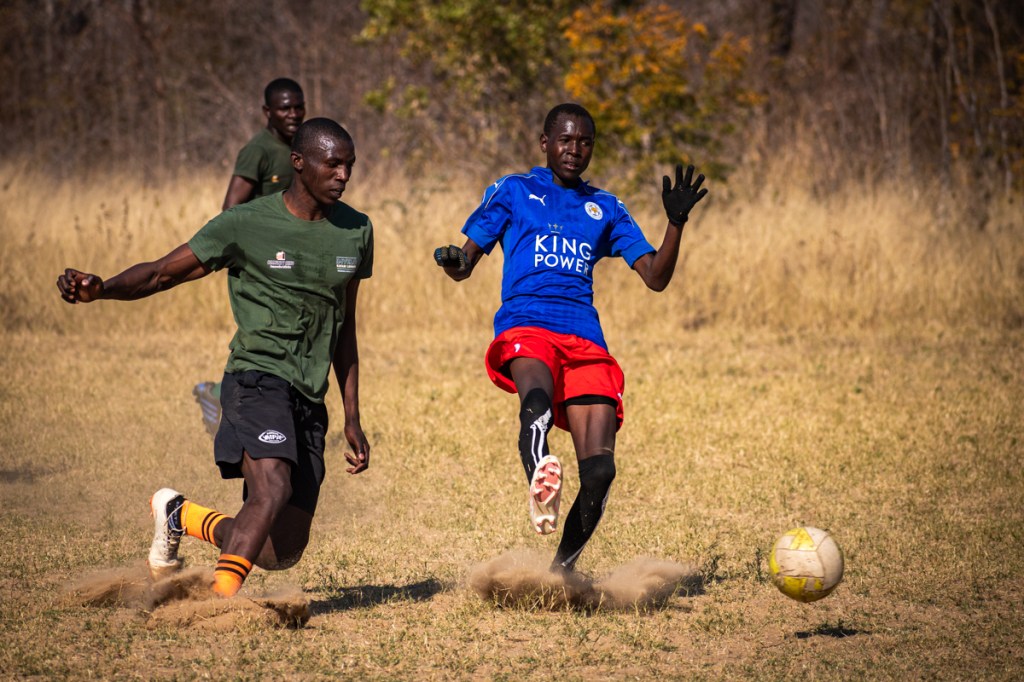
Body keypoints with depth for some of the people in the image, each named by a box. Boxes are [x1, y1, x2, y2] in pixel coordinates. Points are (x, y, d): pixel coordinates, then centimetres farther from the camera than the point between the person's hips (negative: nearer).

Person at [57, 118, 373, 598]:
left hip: (309, 400, 6)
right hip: (258, 378, -6)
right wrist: (100, 289, -23)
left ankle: (179, 515, 31)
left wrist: (352, 419, 19)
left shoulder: (356, 231, 11)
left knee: (281, 554, 5)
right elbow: (161, 274, -2)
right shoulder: (245, 225, -5)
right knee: (272, 490, -33)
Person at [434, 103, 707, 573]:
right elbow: (466, 263, 16)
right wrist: (453, 262, -9)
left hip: (585, 339, 3)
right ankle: (541, 487, -64)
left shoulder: (605, 208, 25)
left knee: (599, 468, -14)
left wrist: (676, 222, 4)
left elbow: (656, 278, 19)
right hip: (524, 329, -3)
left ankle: (562, 569, 3)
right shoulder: (512, 192, 19)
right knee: (537, 397, -41)